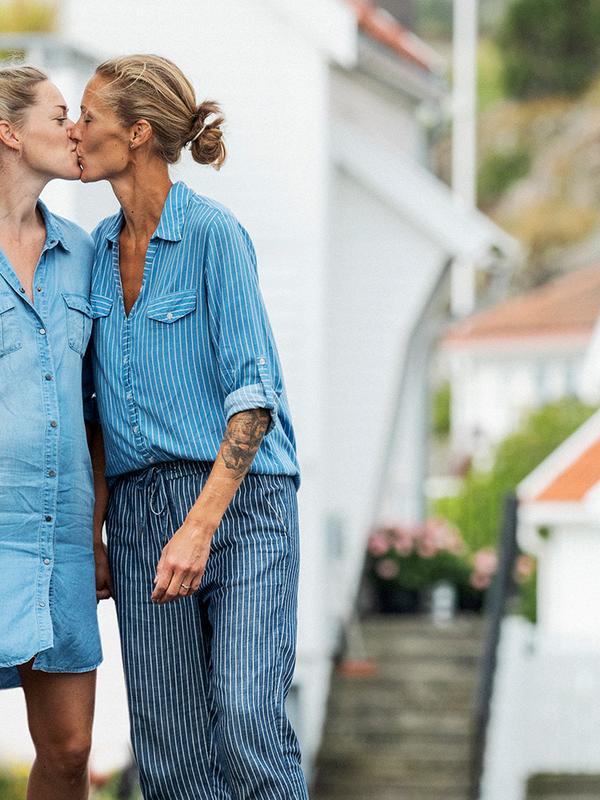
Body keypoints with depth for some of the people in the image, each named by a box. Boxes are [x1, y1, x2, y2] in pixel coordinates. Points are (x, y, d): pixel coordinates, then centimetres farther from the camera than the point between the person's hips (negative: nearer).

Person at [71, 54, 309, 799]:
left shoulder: (214, 233, -8)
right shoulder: (102, 246, 12)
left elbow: (252, 394, -13)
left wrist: (200, 526, -21)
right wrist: (95, 529, 9)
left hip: (239, 496, -6)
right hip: (140, 506, 6)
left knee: (247, 714, -19)